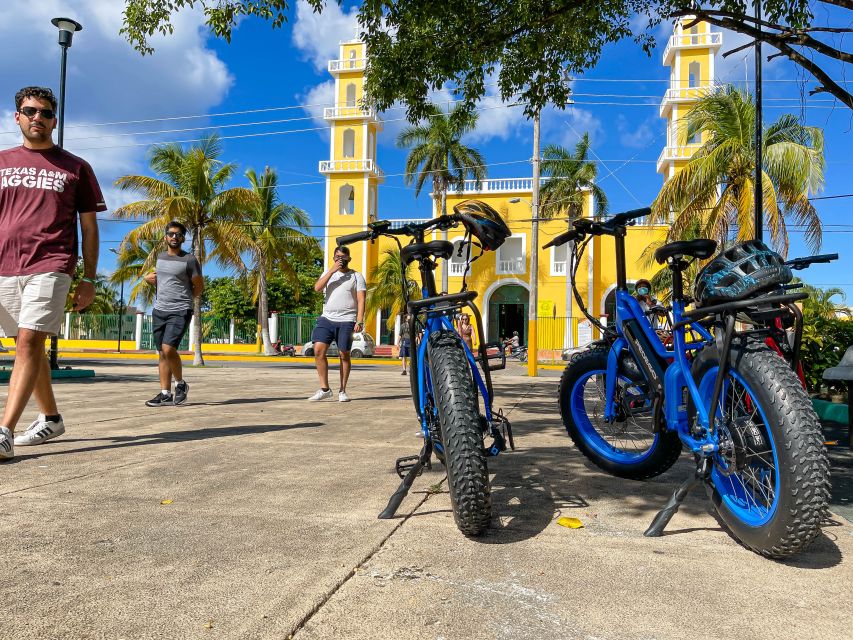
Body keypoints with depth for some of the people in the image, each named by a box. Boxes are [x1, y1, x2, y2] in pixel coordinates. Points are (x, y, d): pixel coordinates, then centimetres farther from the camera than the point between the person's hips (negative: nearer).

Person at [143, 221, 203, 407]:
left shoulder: (189, 260, -4)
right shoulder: (160, 256, 14)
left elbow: (199, 286, 2)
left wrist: (182, 300, 4)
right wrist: (149, 276, 14)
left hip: (179, 312, -6)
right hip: (159, 310, 6)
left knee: (168, 348, -20)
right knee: (162, 353, 6)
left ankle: (181, 383, 1)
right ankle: (165, 393, 10)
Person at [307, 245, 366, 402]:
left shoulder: (356, 276, 6)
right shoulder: (328, 274, 17)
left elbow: (361, 300, -2)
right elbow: (317, 287, -3)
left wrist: (359, 321, -14)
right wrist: (332, 270, -9)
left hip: (346, 321, -3)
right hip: (326, 318, 3)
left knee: (344, 355, 1)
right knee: (318, 350, -10)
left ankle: (342, 391, 11)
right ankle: (324, 389, -2)